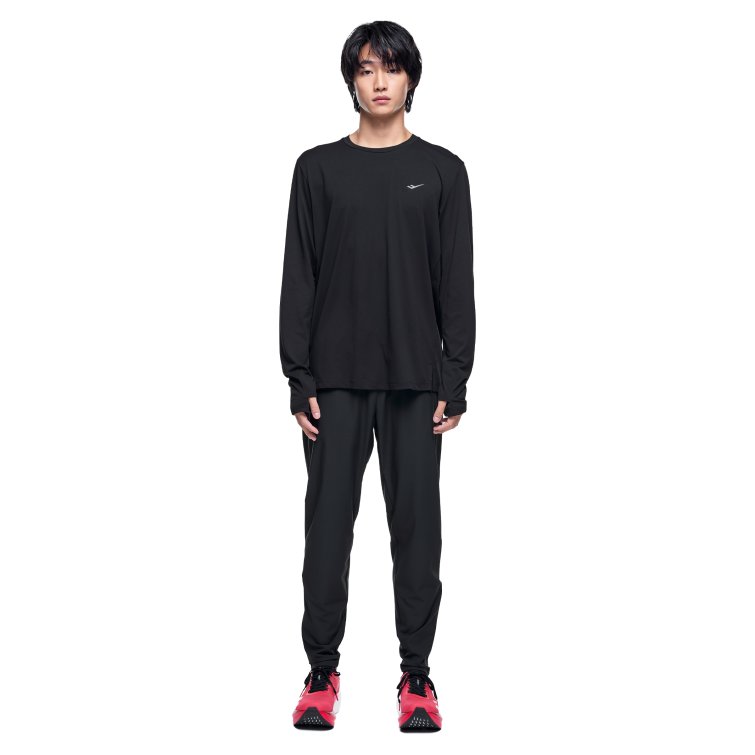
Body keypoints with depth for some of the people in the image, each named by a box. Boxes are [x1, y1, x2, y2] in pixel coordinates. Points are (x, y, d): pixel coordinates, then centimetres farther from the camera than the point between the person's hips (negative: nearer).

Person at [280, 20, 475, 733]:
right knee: (328, 522, 4)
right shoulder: (319, 168, 5)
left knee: (416, 525, 5)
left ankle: (416, 677, 17)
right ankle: (322, 673, 17)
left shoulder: (441, 170, 4)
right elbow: (299, 280, 2)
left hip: (415, 377, 0)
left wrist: (455, 379, -4)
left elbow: (456, 283, 2)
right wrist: (299, 379, -4)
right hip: (337, 378, 0)